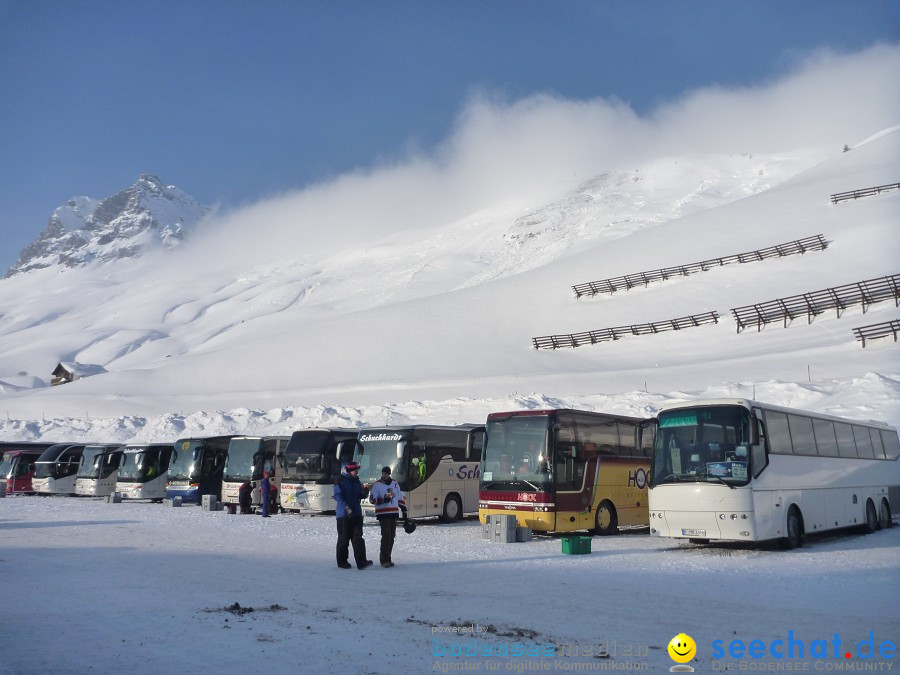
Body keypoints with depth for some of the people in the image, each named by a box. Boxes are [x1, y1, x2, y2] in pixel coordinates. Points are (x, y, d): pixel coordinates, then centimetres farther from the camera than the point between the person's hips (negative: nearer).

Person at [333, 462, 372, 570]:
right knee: (344, 538, 3)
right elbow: (337, 495, -13)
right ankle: (342, 561, 15)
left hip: (356, 514, 5)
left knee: (358, 538, -4)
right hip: (343, 514, -5)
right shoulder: (340, 480, -6)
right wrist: (347, 507, -23)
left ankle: (361, 562, -10)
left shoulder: (356, 481, 14)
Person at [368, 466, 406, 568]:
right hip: (383, 514, -5)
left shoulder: (395, 483, 12)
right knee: (386, 535, -12)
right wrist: (383, 500, -18)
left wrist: (404, 510, 16)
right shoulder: (377, 485, -2)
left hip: (394, 514, 5)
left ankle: (387, 558, 16)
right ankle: (384, 560, -8)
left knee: (391, 536, 7)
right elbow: (372, 499, -6)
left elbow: (400, 497, 19)